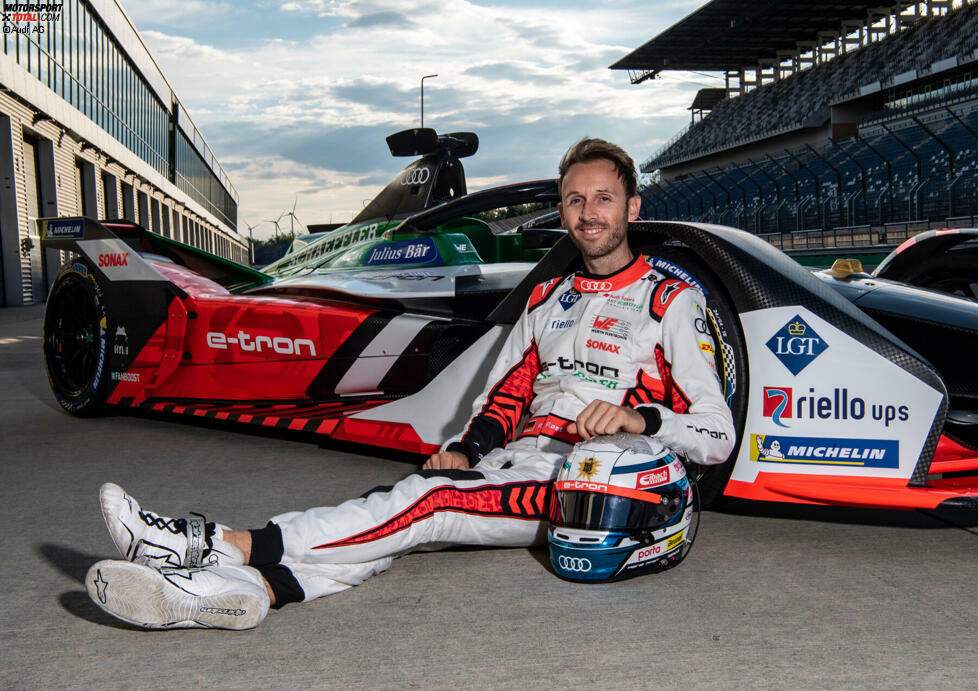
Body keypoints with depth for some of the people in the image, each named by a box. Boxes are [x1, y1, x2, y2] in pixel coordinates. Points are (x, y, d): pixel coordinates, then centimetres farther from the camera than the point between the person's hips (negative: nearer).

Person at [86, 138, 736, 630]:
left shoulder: (672, 301, 2)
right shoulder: (548, 299, 22)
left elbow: (718, 436, -5)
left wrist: (639, 417, -25)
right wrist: (465, 447, 1)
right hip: (512, 466, 6)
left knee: (427, 503, -29)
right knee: (405, 504, -25)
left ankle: (228, 544, -36)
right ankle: (247, 586, -48)